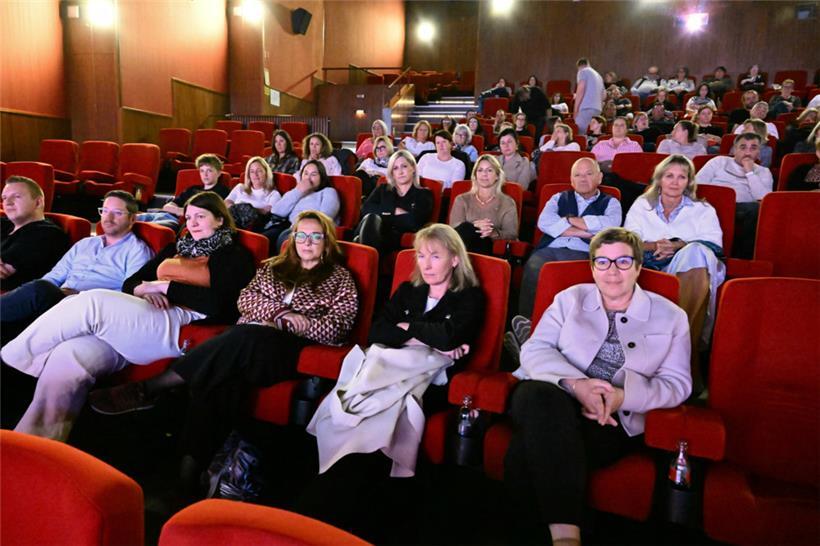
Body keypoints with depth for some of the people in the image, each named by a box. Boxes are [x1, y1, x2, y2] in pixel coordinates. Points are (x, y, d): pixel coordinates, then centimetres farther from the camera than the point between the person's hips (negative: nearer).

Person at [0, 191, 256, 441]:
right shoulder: (176, 248, 27)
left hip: (184, 326, -6)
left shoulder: (235, 256, 7)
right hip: (143, 320, 6)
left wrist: (164, 286, -6)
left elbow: (219, 303, -10)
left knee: (92, 302, -24)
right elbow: (130, 282, 23)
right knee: (68, 356, -21)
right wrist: (143, 290, -1)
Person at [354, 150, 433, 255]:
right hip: (373, 234, 3)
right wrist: (394, 211, 0)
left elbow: (414, 223, -3)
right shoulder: (382, 189, 27)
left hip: (400, 239, -3)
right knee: (371, 217, -33)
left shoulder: (424, 194, 15)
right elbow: (366, 209, 7)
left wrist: (386, 213, 3)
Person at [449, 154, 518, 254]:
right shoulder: (462, 200, 19)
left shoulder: (507, 202, 14)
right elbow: (454, 227, 2)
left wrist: (494, 233, -22)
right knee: (466, 227, -32)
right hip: (462, 249, 2)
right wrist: (474, 226, -20)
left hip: (493, 251, -2)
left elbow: (512, 234, 1)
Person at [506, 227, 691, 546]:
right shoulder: (570, 299, 12)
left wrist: (623, 397, -15)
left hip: (612, 421, -1)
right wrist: (575, 383, -19)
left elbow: (677, 383, 5)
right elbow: (534, 350, 1)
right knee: (543, 396, -40)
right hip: (550, 400, 2)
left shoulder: (670, 316, 11)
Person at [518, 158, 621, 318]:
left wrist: (568, 219, 3)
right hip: (550, 250, 2)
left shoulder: (610, 202, 21)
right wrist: (584, 231, -1)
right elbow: (544, 222, 5)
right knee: (533, 270, -33)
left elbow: (611, 224, -3)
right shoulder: (559, 198, 25)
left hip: (584, 254, -1)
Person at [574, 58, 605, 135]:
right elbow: (603, 93, 28)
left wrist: (575, 109, -8)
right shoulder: (598, 75, 28)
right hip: (597, 108, 8)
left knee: (580, 134, -13)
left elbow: (581, 89, -8)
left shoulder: (583, 71, 5)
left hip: (586, 107, -8)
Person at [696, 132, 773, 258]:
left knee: (757, 208, -34)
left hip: (742, 209, 1)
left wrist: (750, 173, 3)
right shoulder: (719, 161, 22)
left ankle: (742, 258, -23)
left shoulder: (763, 172, 22)